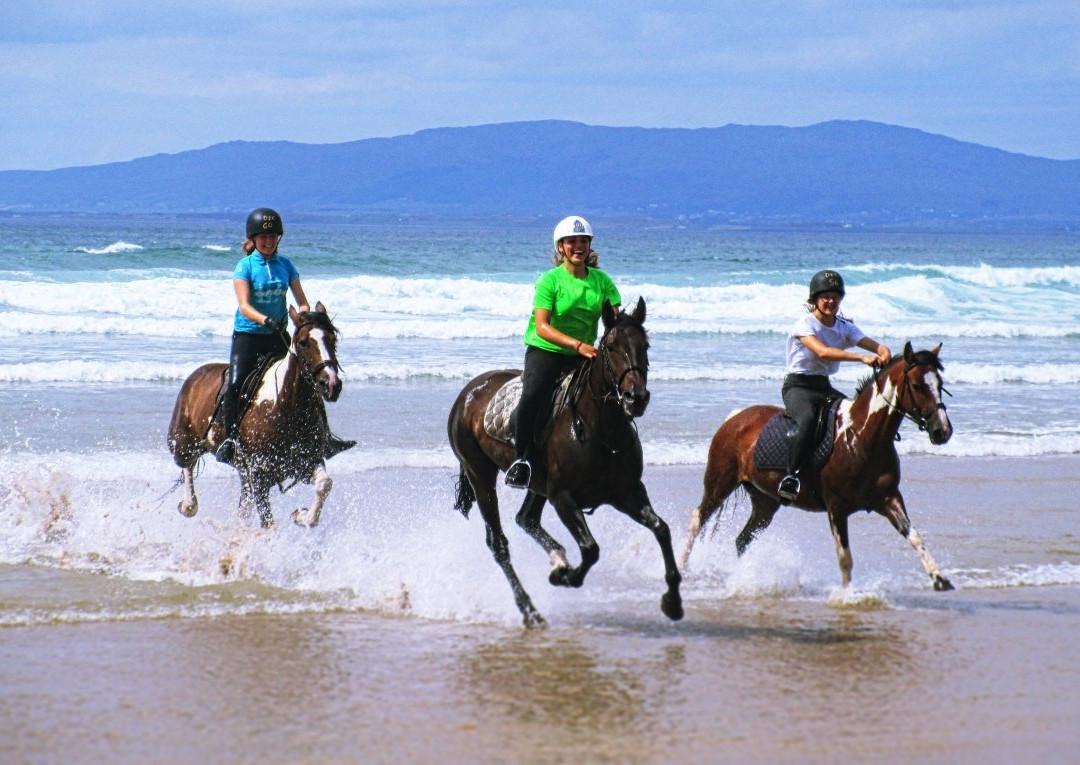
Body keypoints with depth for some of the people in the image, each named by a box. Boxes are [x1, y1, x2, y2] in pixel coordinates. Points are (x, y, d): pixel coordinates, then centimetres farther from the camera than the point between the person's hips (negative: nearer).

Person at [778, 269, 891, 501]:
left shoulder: (844, 327, 8)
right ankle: (790, 478, -36)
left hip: (824, 387, 6)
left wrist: (884, 355, -31)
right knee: (807, 419, -37)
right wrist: (861, 358, -39)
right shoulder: (805, 324, -12)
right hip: (798, 386, -6)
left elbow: (875, 345, -5)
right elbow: (823, 352, -29)